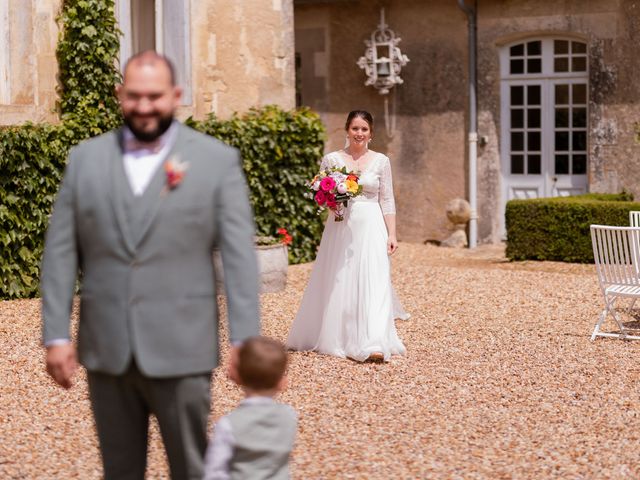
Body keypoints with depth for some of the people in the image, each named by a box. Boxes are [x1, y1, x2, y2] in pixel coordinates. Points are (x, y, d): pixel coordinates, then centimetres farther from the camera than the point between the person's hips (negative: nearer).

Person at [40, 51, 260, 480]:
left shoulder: (217, 161, 0)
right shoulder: (85, 158, 7)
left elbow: (239, 256, -4)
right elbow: (61, 252, 6)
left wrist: (244, 339, -10)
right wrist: (56, 335, 0)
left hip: (180, 351, -3)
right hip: (106, 350, 3)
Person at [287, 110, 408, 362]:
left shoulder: (381, 161, 5)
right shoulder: (332, 159, 4)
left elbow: (387, 201, 6)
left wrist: (392, 234, 0)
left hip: (370, 227, -1)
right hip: (340, 228, 1)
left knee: (373, 282, -10)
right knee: (338, 284, 4)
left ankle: (373, 344, -16)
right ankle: (336, 339, 20)